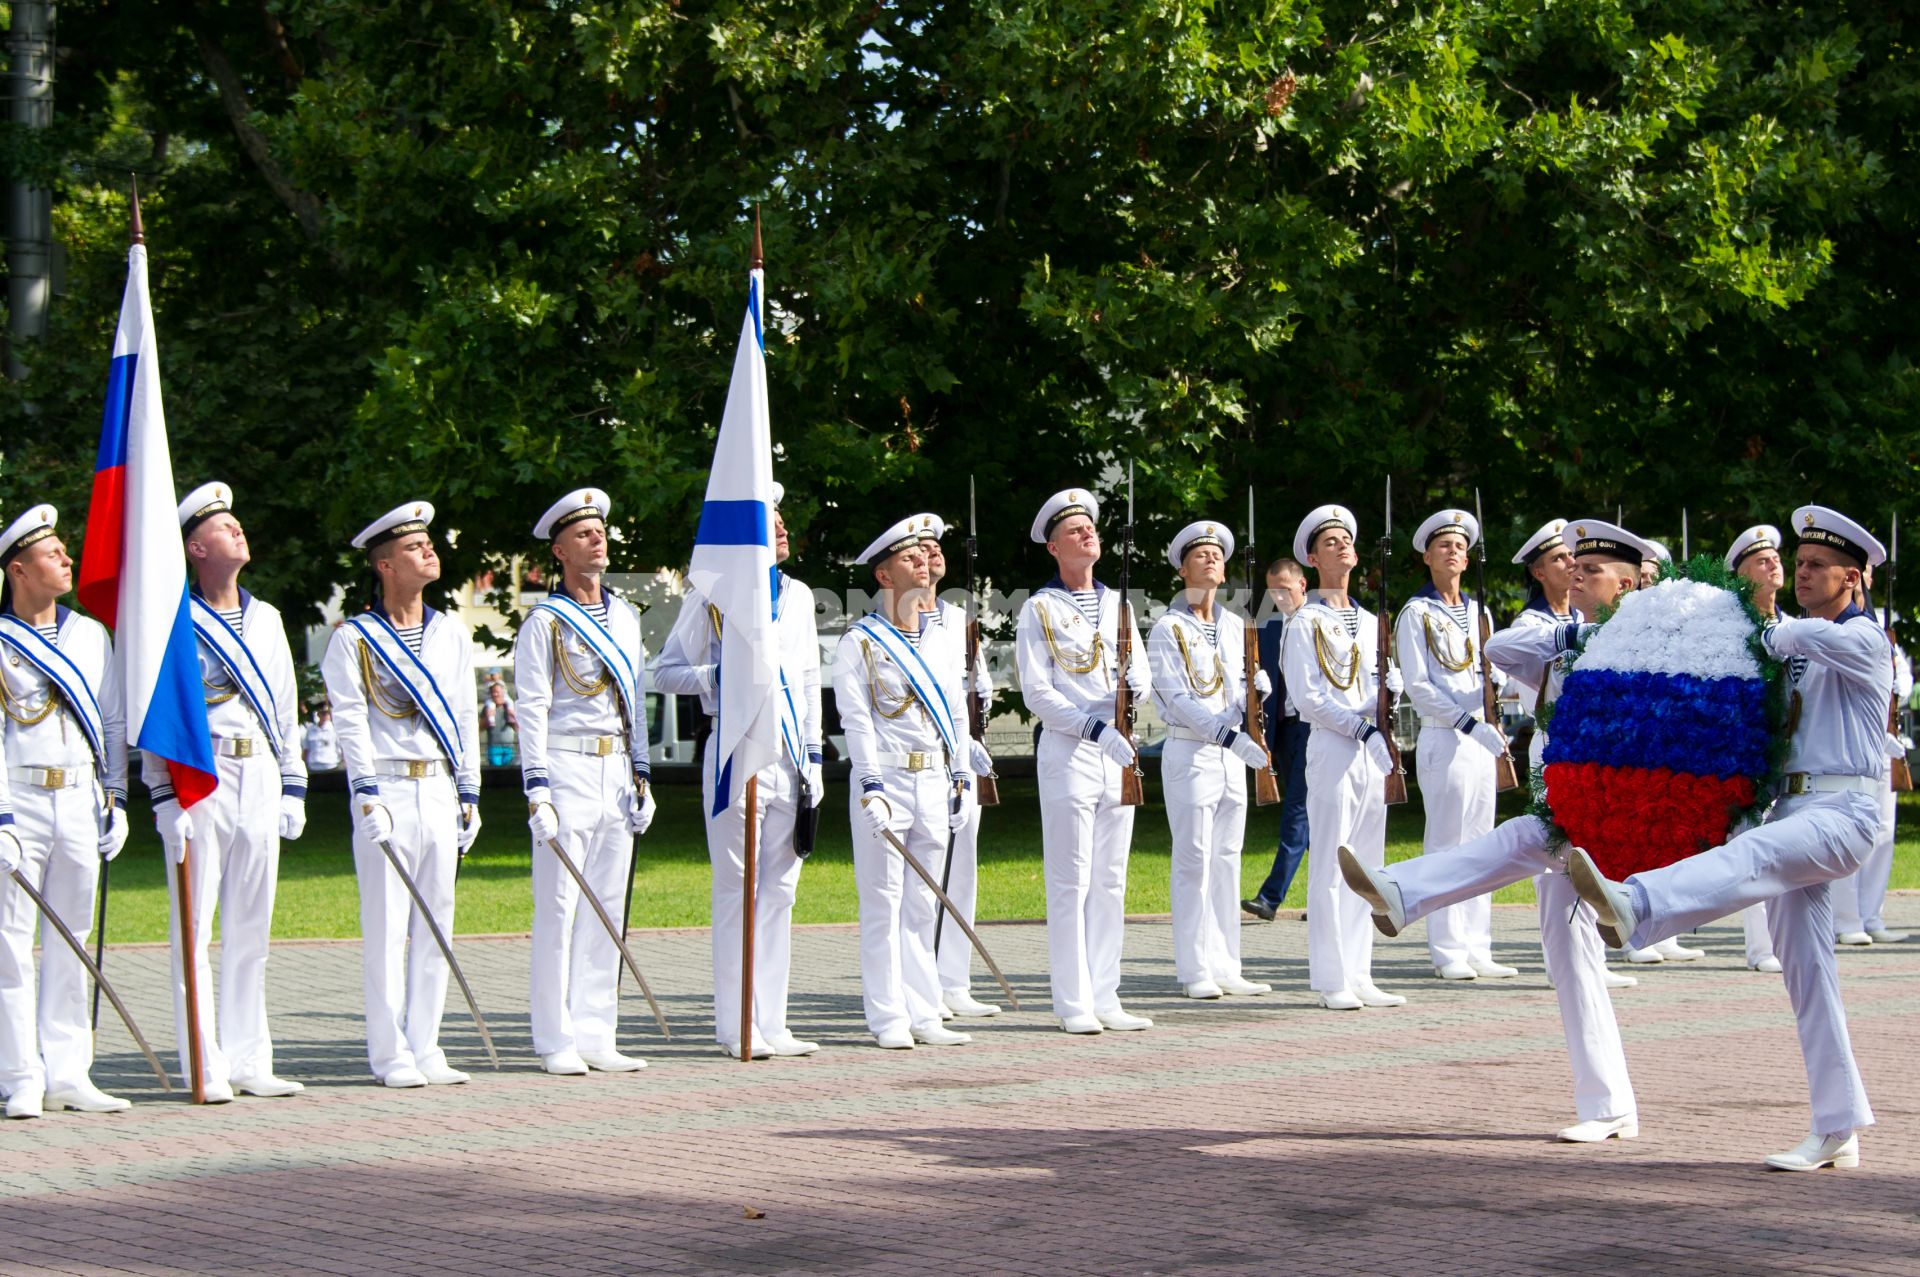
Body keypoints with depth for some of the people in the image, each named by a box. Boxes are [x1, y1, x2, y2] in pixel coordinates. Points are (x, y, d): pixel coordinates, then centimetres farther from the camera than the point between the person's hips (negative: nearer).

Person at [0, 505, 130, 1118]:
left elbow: (113, 722, 17)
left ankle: (68, 1074, 11)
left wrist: (115, 801, 12)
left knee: (70, 940, 7)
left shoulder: (92, 635, 14)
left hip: (81, 803, 5)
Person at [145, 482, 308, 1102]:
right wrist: (165, 796, -11)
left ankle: (249, 1062, 13)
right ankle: (206, 1070, -3)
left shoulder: (268, 620, 16)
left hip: (260, 779, 6)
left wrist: (293, 787, 15)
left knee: (251, 931, 8)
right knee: (195, 931, -4)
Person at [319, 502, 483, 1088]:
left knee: (435, 926, 6)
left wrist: (469, 795, 12)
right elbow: (350, 721, -8)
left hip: (440, 791, 5)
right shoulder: (353, 639, -2)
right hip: (386, 793, -5)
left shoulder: (451, 633, 13)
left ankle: (424, 1049, 12)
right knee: (386, 928, -4)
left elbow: (465, 718, 15)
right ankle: (391, 1055, 0)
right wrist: (369, 795, -16)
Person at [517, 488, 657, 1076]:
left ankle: (595, 1036, 10)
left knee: (608, 908, 6)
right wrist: (537, 787, -15)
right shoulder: (545, 622, -3)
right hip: (567, 769, -6)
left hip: (617, 775, 6)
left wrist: (641, 774, 17)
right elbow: (531, 708, -8)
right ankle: (556, 1042, -3)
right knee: (559, 906, -6)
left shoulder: (626, 616, 16)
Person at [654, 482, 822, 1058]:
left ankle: (771, 1023, 13)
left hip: (789, 758, 6)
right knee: (737, 891, -4)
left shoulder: (798, 595, 15)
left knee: (780, 889, 8)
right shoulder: (710, 597, -2)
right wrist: (716, 674, -18)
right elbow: (665, 671, -1)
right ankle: (736, 1028, 0)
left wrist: (813, 758, 14)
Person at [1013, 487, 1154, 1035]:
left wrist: (1134, 686, -12)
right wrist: (1096, 728, -18)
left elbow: (1143, 677, 12)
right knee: (1071, 880, -5)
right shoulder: (1039, 610, -1)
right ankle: (1074, 1004, -2)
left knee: (1110, 880, 7)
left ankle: (1104, 998, 11)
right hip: (1066, 749, -6)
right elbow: (1038, 692, -8)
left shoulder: (1117, 604, 15)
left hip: (1118, 753, 6)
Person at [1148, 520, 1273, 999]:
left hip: (1232, 755, 6)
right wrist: (1229, 735, -23)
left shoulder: (1235, 626, 13)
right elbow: (1177, 699, -13)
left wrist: (1254, 689, -8)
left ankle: (1225, 967, 10)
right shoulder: (1169, 628, -5)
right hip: (1190, 752, -6)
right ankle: (1195, 971, -1)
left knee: (1227, 859, 7)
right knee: (1194, 861, -4)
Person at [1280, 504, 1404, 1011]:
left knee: (1367, 865, 7)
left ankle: (1359, 976, 11)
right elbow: (1308, 698, -10)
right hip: (1331, 747, -6)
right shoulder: (1306, 622, -2)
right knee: (1331, 867, -6)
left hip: (1373, 750, 6)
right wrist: (1362, 729, -15)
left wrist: (1388, 686, -9)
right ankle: (1331, 981, -4)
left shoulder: (1370, 622, 17)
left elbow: (1386, 685, 15)